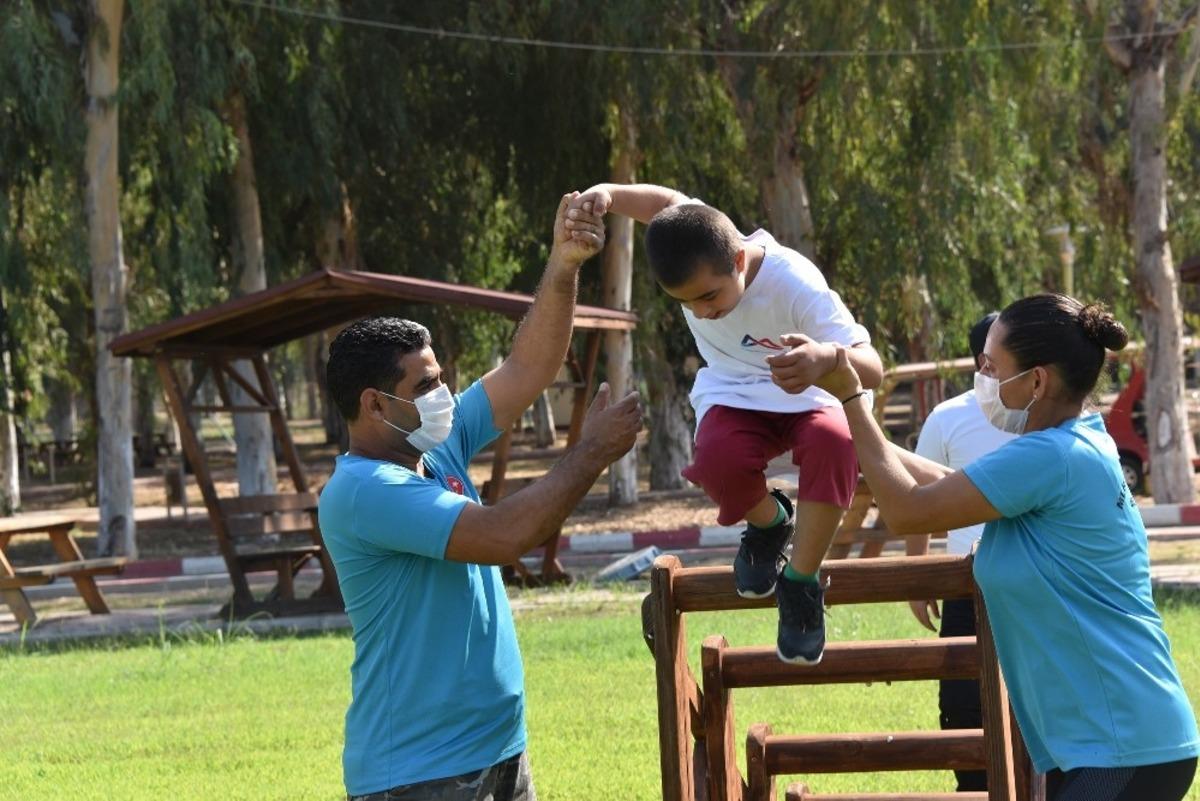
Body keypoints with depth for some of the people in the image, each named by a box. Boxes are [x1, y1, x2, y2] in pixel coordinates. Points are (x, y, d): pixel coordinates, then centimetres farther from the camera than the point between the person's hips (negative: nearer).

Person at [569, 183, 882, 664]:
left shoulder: (796, 285, -33)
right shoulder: (693, 255, -20)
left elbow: (872, 368, -39)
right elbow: (666, 201, 3)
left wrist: (826, 359, -64)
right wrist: (605, 193, -18)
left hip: (806, 399, -3)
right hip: (733, 398, 3)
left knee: (836, 442, -39)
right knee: (719, 459, -34)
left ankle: (801, 583, -21)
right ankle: (768, 523, 2)